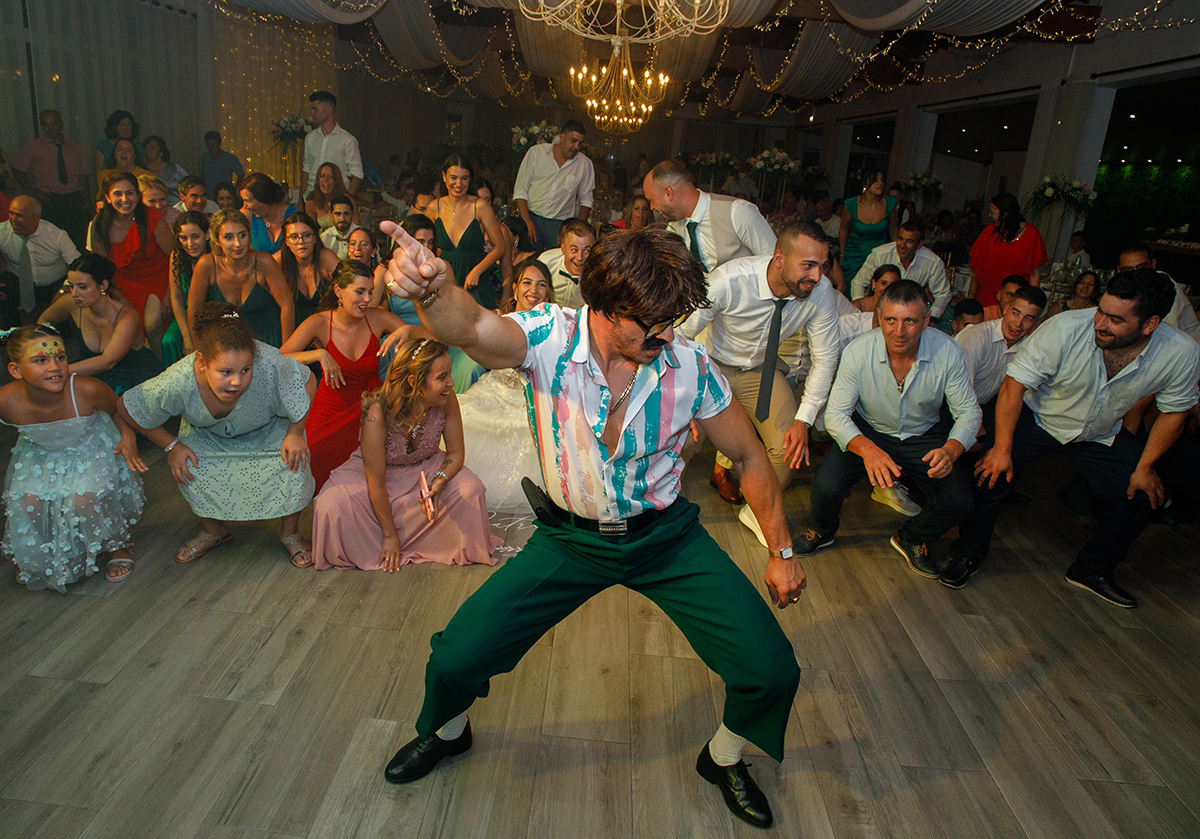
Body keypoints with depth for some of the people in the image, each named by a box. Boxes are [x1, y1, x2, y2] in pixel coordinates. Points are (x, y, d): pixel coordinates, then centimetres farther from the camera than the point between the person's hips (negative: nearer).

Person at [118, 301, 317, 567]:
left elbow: (308, 382, -21)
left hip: (269, 430, -2)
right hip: (209, 434, 2)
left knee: (294, 465, -24)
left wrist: (295, 433, -21)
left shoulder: (269, 366, -44)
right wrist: (171, 445, -11)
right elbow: (126, 407, -16)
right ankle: (213, 532, 15)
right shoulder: (176, 383, -37)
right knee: (187, 468, -18)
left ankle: (290, 534, 5)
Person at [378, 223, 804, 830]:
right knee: (456, 656, -4)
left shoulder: (690, 365, -16)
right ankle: (447, 732, 36)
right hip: (572, 536, 0)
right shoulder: (549, 339, -21)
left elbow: (748, 455, -2)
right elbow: (471, 326, -43)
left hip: (666, 536, 1)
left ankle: (724, 758, 28)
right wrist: (434, 290, -67)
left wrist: (781, 550, 2)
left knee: (771, 671, -8)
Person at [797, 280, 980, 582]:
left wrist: (951, 450, -33)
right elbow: (835, 414, -19)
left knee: (959, 501, -19)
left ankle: (912, 539, 16)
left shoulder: (947, 351, -19)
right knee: (826, 485, -26)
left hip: (924, 437, 2)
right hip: (867, 432, -1)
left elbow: (969, 412, -10)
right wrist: (867, 448, -40)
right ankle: (821, 531, 12)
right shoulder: (858, 351, -22)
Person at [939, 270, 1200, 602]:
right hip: (1037, 417, -3)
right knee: (990, 473, -22)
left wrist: (1145, 466, -2)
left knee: (1142, 498, -1)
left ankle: (1091, 571, 25)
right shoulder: (1064, 330, -32)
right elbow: (1015, 383, -27)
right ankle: (968, 555, 2)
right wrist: (1002, 449, -28)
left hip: (1102, 435, 4)